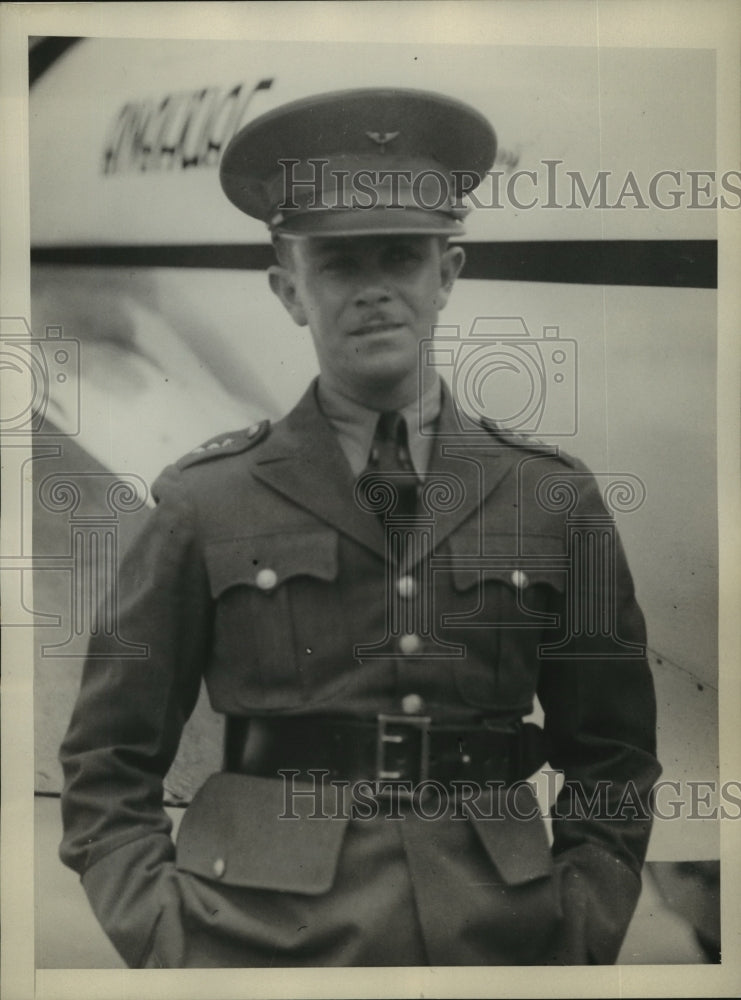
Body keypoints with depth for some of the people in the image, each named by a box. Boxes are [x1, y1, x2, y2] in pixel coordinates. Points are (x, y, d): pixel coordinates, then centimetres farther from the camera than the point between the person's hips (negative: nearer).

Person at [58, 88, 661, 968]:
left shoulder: (554, 499, 1)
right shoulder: (205, 504, -3)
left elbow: (613, 756, 8)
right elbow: (108, 762, 2)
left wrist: (577, 935, 0)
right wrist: (163, 942, -6)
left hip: (496, 935, 2)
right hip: (259, 936, -1)